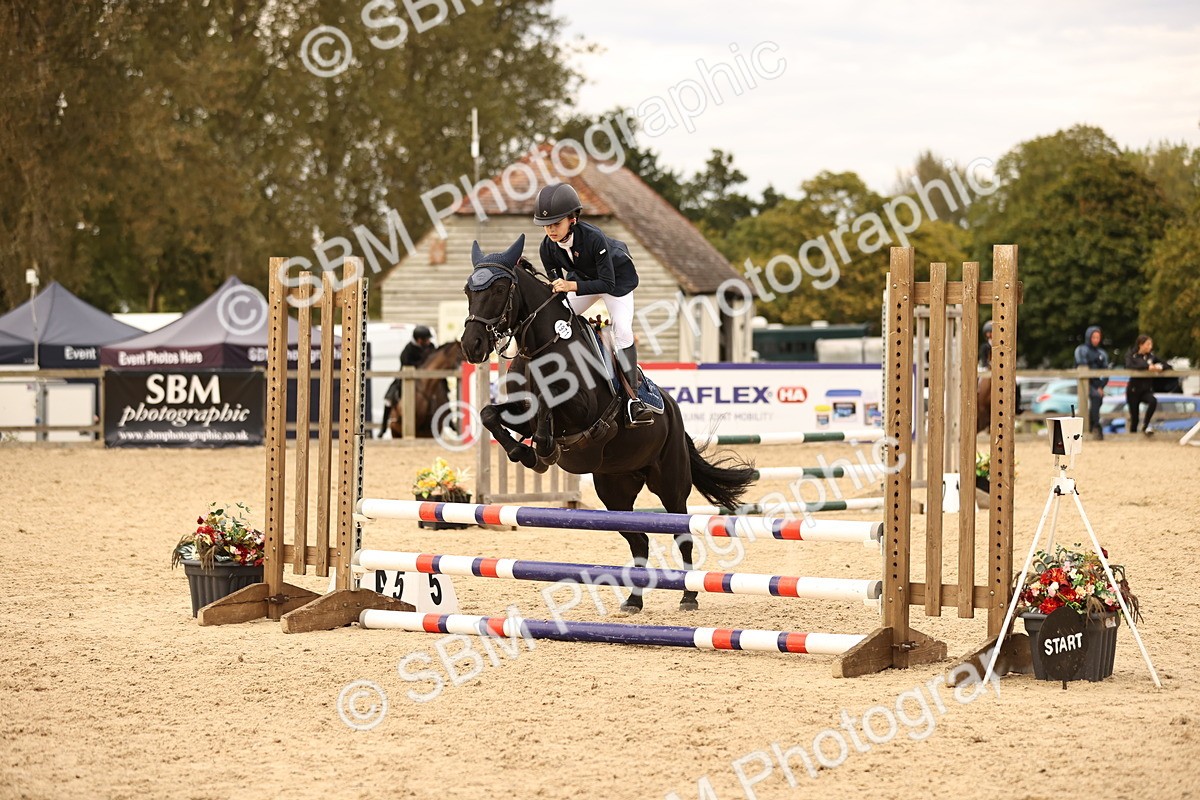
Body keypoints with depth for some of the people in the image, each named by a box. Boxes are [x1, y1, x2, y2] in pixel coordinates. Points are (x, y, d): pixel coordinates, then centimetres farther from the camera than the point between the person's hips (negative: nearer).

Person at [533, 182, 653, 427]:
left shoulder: (593, 238, -39)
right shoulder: (547, 248, -23)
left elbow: (607, 283, -38)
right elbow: (557, 285, -10)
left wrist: (573, 286, -50)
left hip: (617, 278, -6)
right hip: (581, 280, 6)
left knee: (622, 330, -22)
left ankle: (633, 398, -24)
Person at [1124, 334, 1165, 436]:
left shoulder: (1151, 356, 8)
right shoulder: (1131, 355, -2)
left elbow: (1167, 365, 8)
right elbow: (1130, 366, -24)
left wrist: (1160, 367, -16)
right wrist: (1147, 366, -30)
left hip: (1147, 390, 2)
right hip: (1134, 390, -2)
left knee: (1153, 401, -30)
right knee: (1134, 417, -3)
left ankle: (1145, 426, -19)